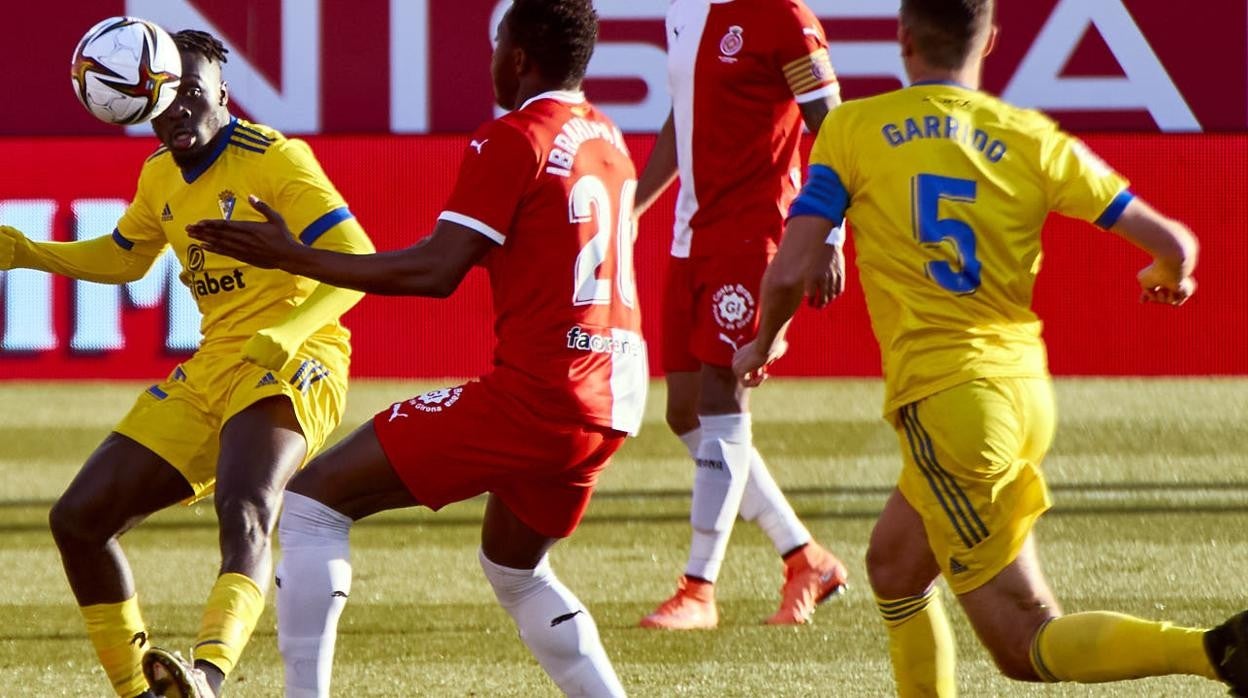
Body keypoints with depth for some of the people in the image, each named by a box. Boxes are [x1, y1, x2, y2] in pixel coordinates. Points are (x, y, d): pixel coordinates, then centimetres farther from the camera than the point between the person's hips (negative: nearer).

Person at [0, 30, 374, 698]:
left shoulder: (274, 160, -11)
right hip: (212, 369, 8)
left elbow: (356, 263, -16)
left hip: (292, 365, -8)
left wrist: (287, 334, -32)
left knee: (242, 508, -37)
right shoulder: (160, 177, 12)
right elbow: (122, 259, 32)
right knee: (78, 518, 5)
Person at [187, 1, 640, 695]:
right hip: (616, 402, 9)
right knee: (515, 568, 31)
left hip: (535, 396, -9)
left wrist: (293, 257, -13)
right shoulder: (606, 136, 15)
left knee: (312, 501, -5)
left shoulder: (513, 138, -9)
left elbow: (436, 271, -16)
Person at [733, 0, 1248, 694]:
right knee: (893, 566, 28)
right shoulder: (1032, 140, 4)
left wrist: (765, 342, 18)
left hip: (944, 399, -5)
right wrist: (1168, 277, 27)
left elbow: (788, 273, -5)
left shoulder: (853, 129, -1)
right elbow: (1173, 245, 2)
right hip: (1027, 387, 5)